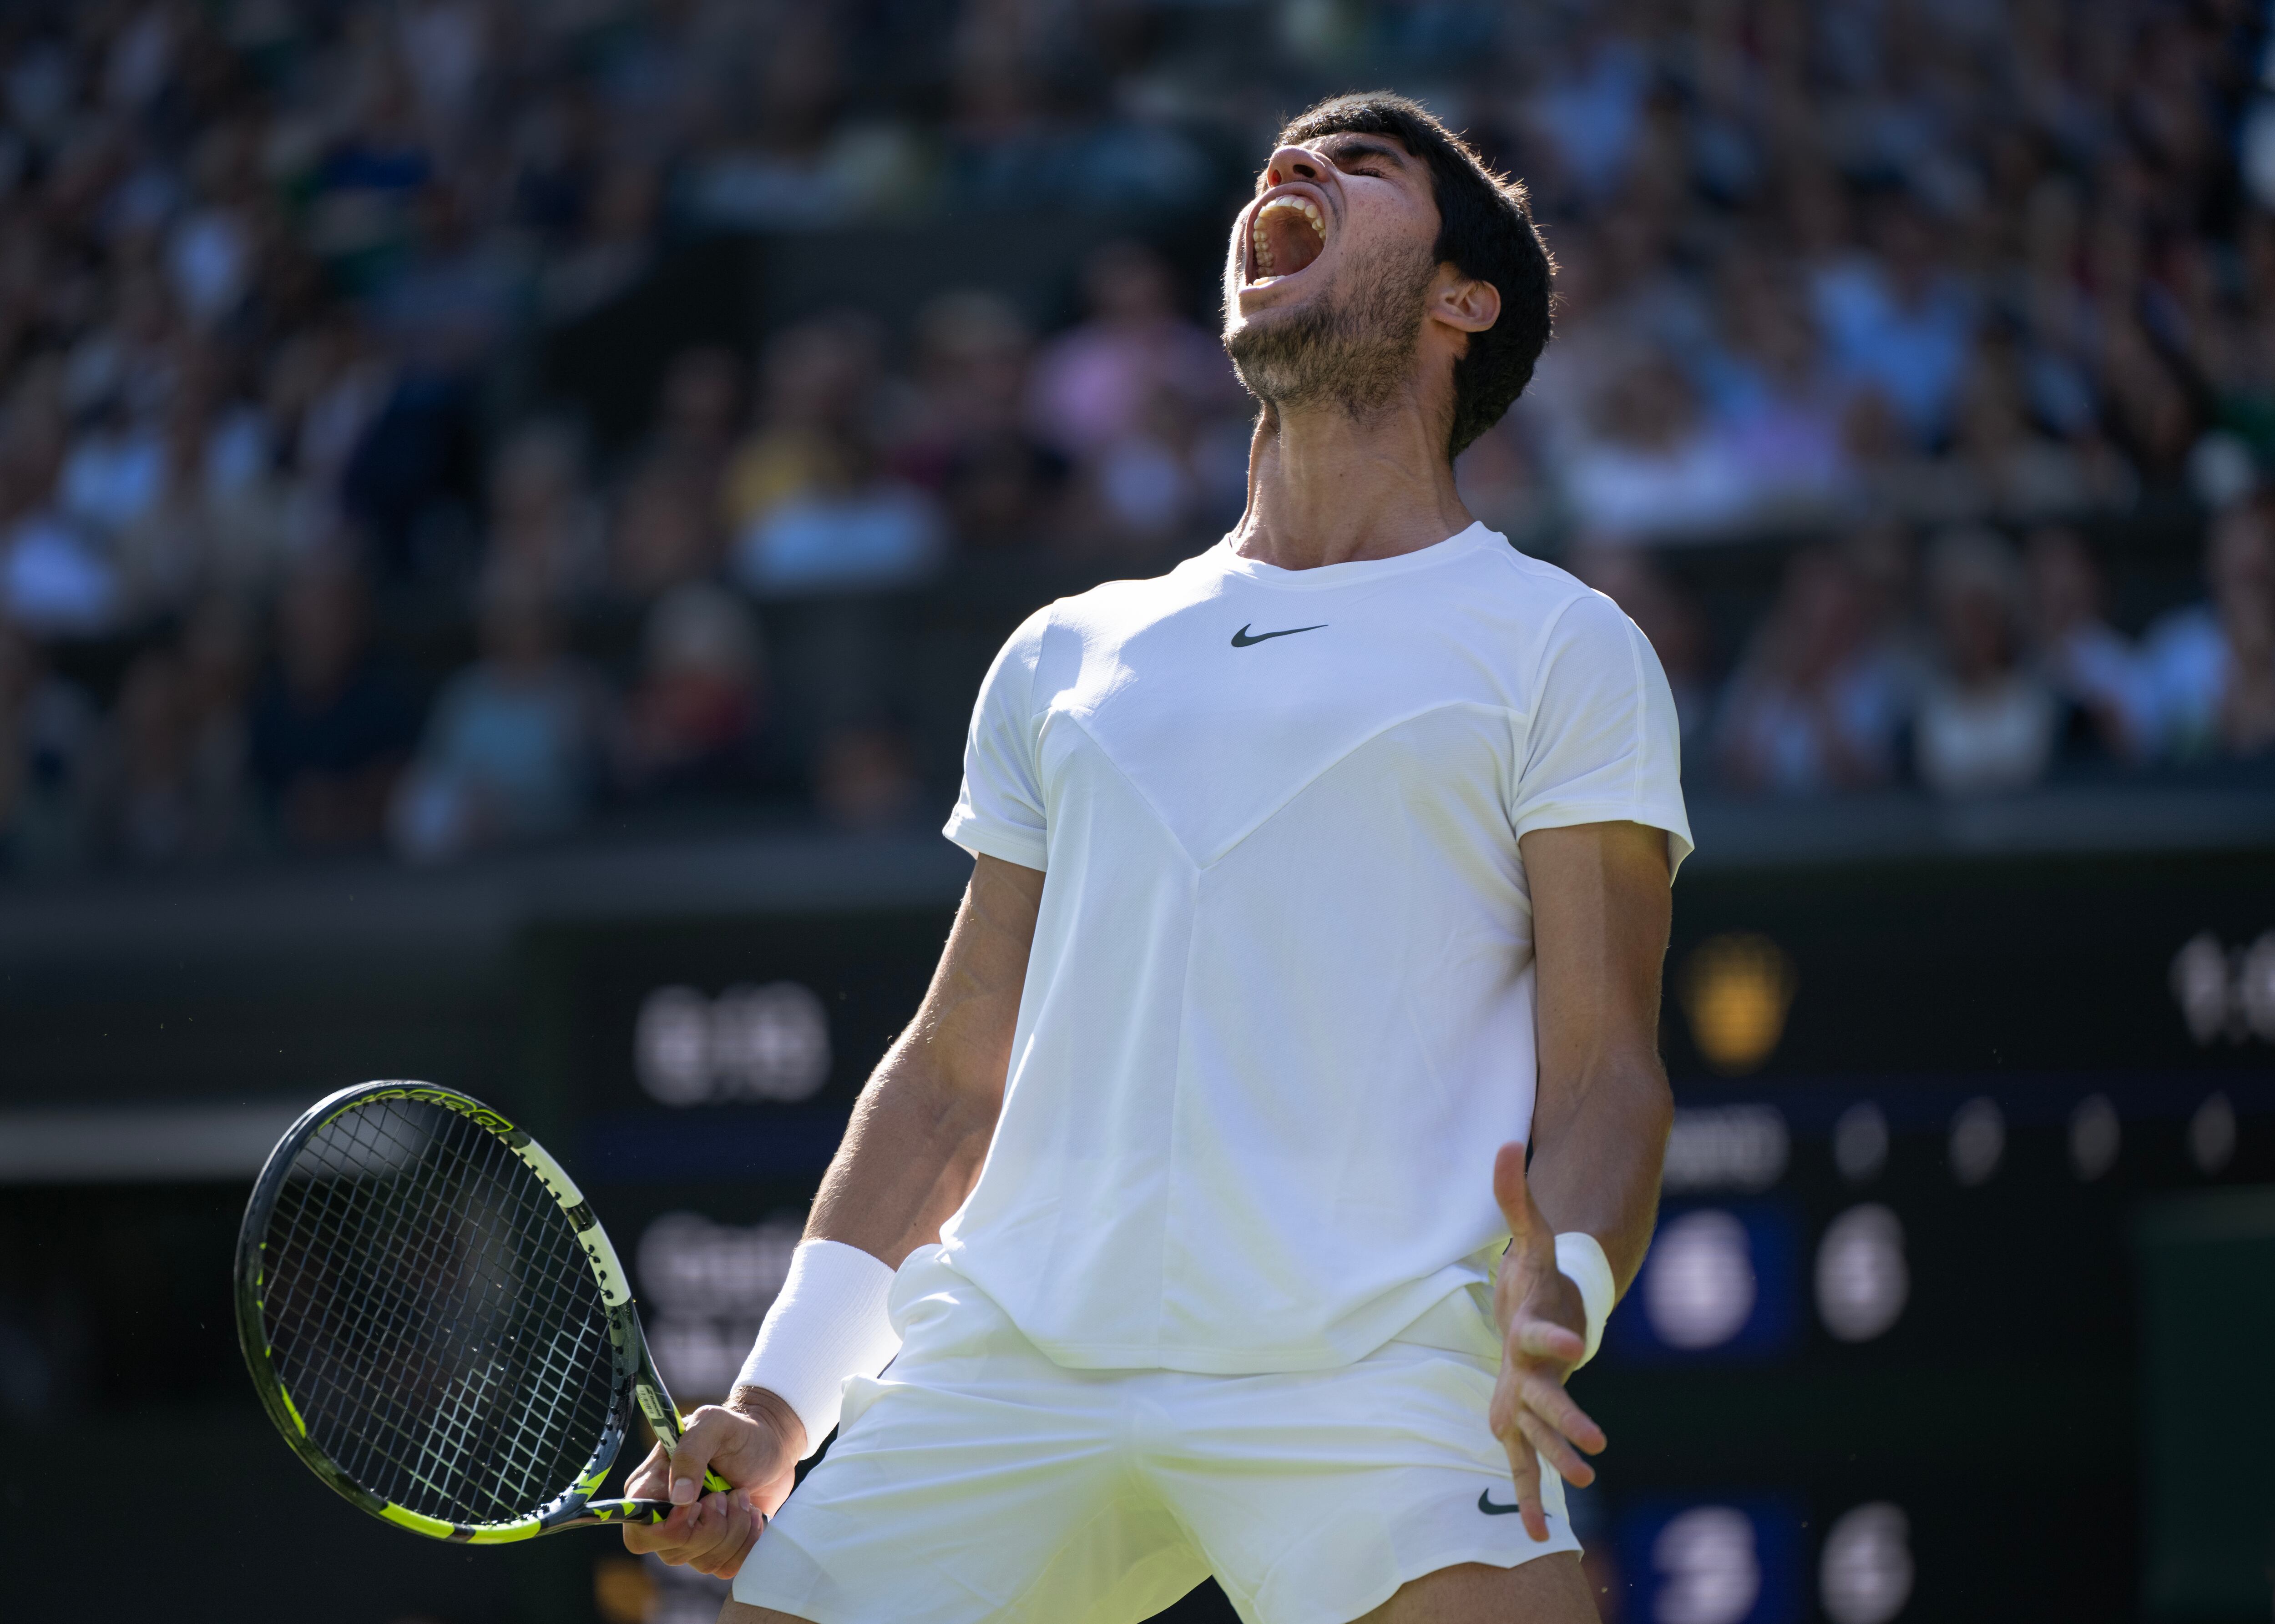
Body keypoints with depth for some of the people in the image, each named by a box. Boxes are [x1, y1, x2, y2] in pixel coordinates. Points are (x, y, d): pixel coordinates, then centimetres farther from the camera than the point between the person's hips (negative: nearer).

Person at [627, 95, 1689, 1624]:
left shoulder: (1562, 648, 10)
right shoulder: (1066, 657, 23)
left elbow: (1606, 1076, 2)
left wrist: (1559, 1291, -20)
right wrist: (777, 1408, 12)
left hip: (1368, 1369, -4)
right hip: (1010, 1355, 4)